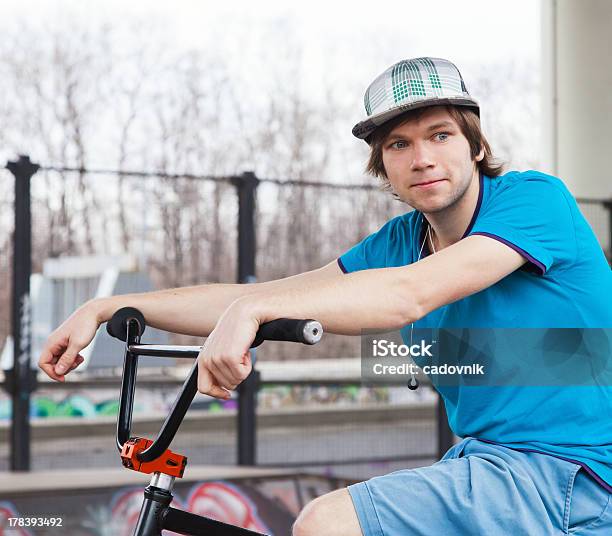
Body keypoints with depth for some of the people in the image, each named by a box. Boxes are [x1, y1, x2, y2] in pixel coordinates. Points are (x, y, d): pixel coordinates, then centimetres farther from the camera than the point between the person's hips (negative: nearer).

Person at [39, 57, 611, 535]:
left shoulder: (535, 198, -12)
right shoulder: (401, 242, 11)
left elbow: (410, 294, -28)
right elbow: (262, 297, 9)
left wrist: (254, 309, -37)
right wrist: (105, 307, 3)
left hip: (564, 475, -8)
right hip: (487, 457, 8)